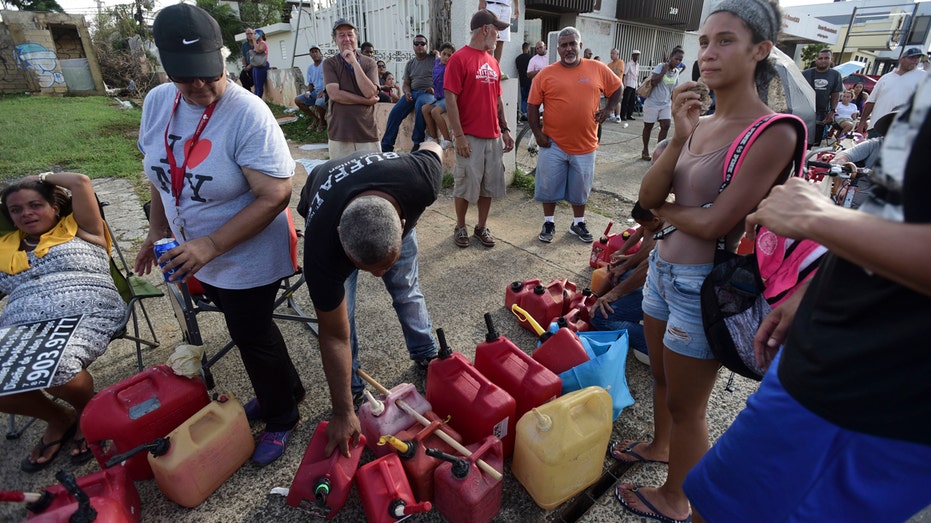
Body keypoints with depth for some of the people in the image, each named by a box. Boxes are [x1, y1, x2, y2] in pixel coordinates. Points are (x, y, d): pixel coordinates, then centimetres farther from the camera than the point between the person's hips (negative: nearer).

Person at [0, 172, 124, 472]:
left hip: (86, 318, -5)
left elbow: (81, 183, 7)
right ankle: (58, 418, 8)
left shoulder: (79, 229, 15)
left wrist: (44, 177, 22)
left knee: (57, 369, -33)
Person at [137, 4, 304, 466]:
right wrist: (157, 231, 15)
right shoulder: (157, 102, -2)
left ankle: (280, 417, 35)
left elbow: (275, 195, -27)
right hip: (199, 256, 7)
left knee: (252, 338, 9)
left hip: (248, 261, -7)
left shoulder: (248, 114, -24)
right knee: (249, 329, 21)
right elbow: (161, 173, 12)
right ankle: (285, 388, 47)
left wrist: (209, 246, -29)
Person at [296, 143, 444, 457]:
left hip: (398, 209, 2)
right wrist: (343, 414, -25)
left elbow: (432, 147, -16)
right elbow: (334, 336, -32)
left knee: (407, 289, 7)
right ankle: (352, 392, 13)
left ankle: (427, 356, 31)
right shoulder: (322, 250, -43)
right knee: (340, 312, -9)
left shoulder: (421, 181, -43)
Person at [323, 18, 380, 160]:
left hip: (367, 132, 1)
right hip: (339, 133, -1)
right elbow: (334, 94, -9)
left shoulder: (369, 63, 9)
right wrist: (367, 101, -9)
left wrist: (354, 62, -9)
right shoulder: (329, 63, 6)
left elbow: (370, 92, -8)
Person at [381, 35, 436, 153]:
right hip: (412, 92, 5)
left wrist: (434, 88, -17)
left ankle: (417, 143, -30)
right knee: (394, 112, -17)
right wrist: (407, 92, -4)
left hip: (428, 92, -5)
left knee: (420, 105, -39)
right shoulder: (410, 63, 21)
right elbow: (406, 83, 19)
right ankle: (386, 146, -14)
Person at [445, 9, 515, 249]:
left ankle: (482, 227, 24)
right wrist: (459, 135, -17)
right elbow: (450, 99, -12)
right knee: (465, 185, 3)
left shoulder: (493, 63, 14)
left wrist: (505, 130, 12)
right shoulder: (459, 58, -7)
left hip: (493, 136, 7)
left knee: (489, 184, 10)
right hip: (470, 137, -7)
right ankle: (460, 227, 20)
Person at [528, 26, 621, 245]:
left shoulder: (598, 69, 3)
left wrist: (608, 109, 3)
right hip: (553, 144, -1)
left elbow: (616, 89, 17)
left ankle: (578, 223, 30)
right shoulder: (546, 74, -3)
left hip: (585, 144, 2)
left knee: (580, 187, 13)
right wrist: (538, 134, -8)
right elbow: (532, 106, -1)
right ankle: (549, 223, 25)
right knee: (549, 185, 7)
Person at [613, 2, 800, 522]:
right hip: (663, 266, 7)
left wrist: (664, 208, -3)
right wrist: (679, 136, -19)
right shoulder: (699, 123, 4)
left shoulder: (773, 134, -17)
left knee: (686, 406, 12)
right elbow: (647, 196, -6)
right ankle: (659, 444, 53)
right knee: (663, 377, 26)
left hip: (704, 284, -7)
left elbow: (713, 223, -21)